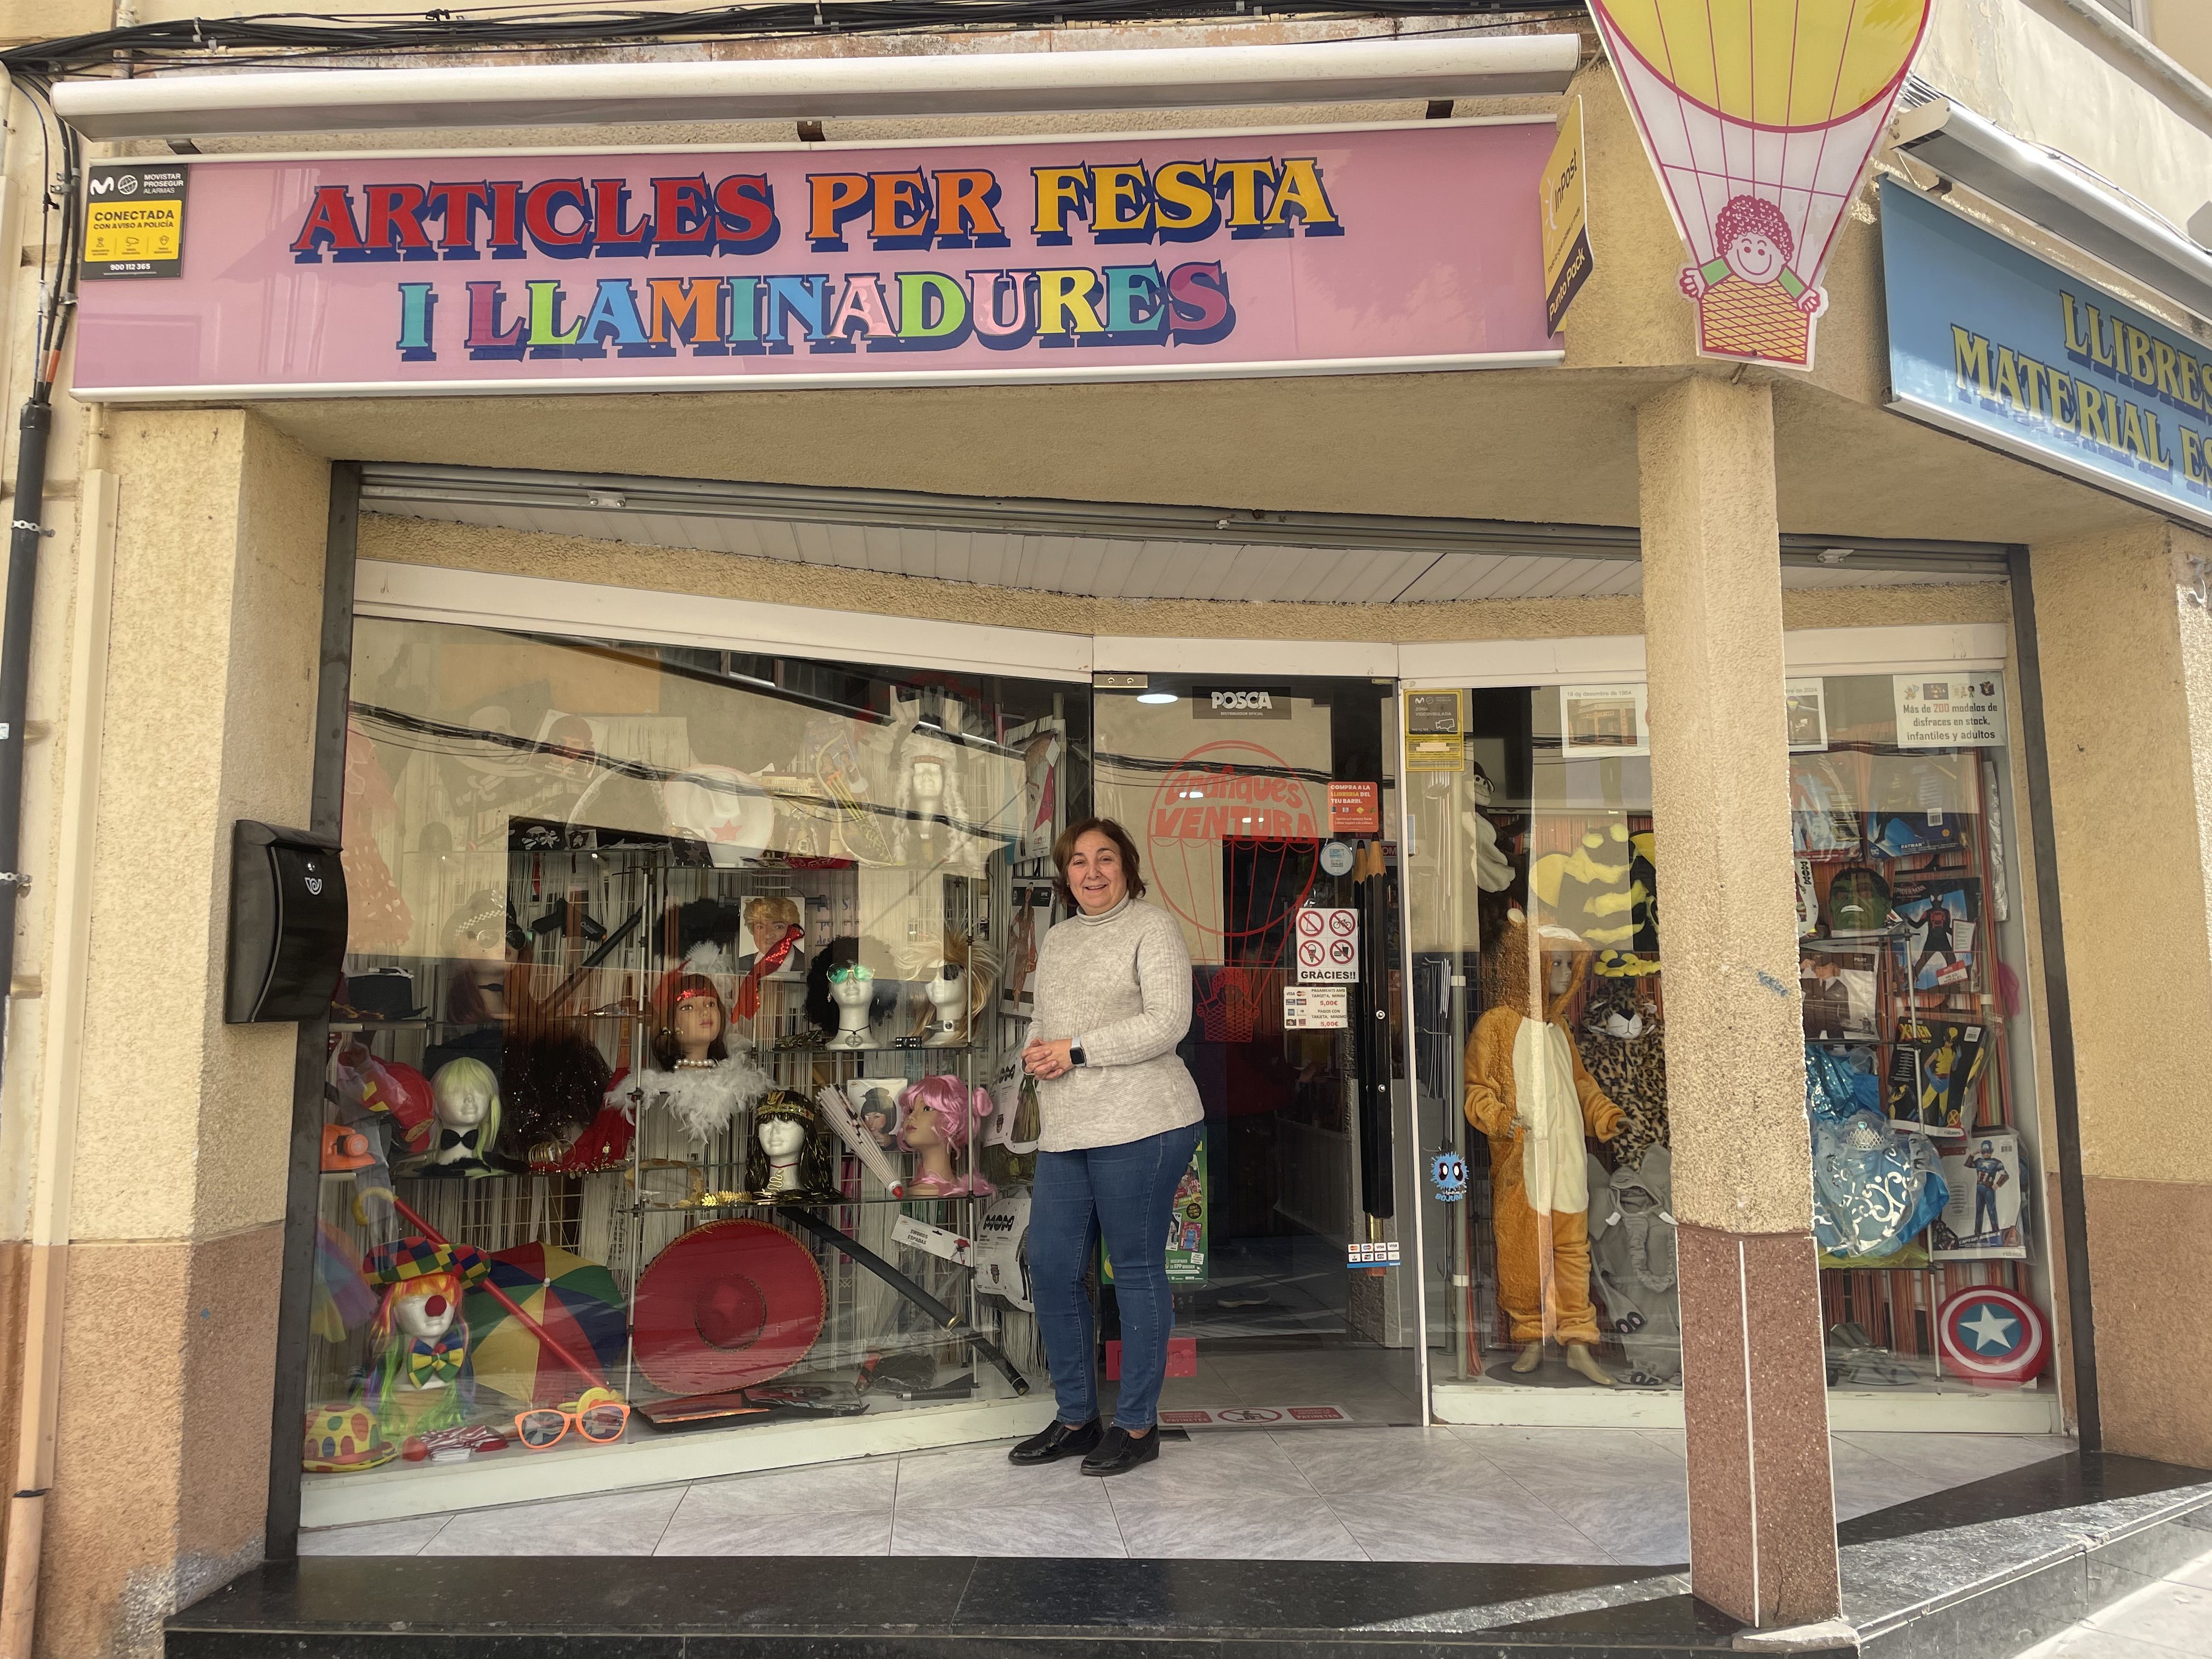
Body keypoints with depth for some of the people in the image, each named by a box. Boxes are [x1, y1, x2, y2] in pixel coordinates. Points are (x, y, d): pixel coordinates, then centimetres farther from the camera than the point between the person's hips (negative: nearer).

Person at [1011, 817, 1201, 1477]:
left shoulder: (1153, 928, -3)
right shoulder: (1056, 939, 19)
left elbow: (1167, 1022, -13)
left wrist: (1076, 1050, -15)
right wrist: (1036, 1051, 1)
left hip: (1139, 1125, -7)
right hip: (1064, 1130, 7)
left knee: (1137, 1271, 1)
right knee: (1051, 1266, 7)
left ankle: (1138, 1426, 15)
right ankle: (1077, 1418, 23)